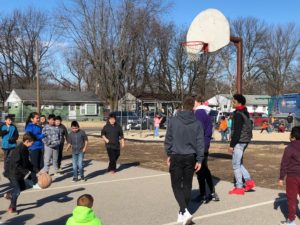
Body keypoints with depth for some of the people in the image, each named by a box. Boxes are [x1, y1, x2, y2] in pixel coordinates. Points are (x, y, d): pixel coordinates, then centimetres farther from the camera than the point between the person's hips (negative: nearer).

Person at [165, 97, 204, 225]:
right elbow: (200, 142, -1)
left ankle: (184, 211, -12)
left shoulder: (173, 121, -6)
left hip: (176, 157, -2)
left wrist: (168, 154, 11)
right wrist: (199, 160, 5)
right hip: (190, 157, 2)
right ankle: (182, 212, 21)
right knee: (187, 185, 13)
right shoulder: (197, 123, -1)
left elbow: (168, 139, -1)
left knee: (176, 185, 5)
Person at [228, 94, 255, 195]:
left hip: (239, 141, -10)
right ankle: (249, 181, 14)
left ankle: (239, 188, 3)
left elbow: (237, 131, -21)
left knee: (236, 164, -1)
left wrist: (232, 145, -18)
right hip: (244, 140, 10)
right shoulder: (245, 113, 13)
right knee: (239, 163, 19)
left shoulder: (238, 114, -17)